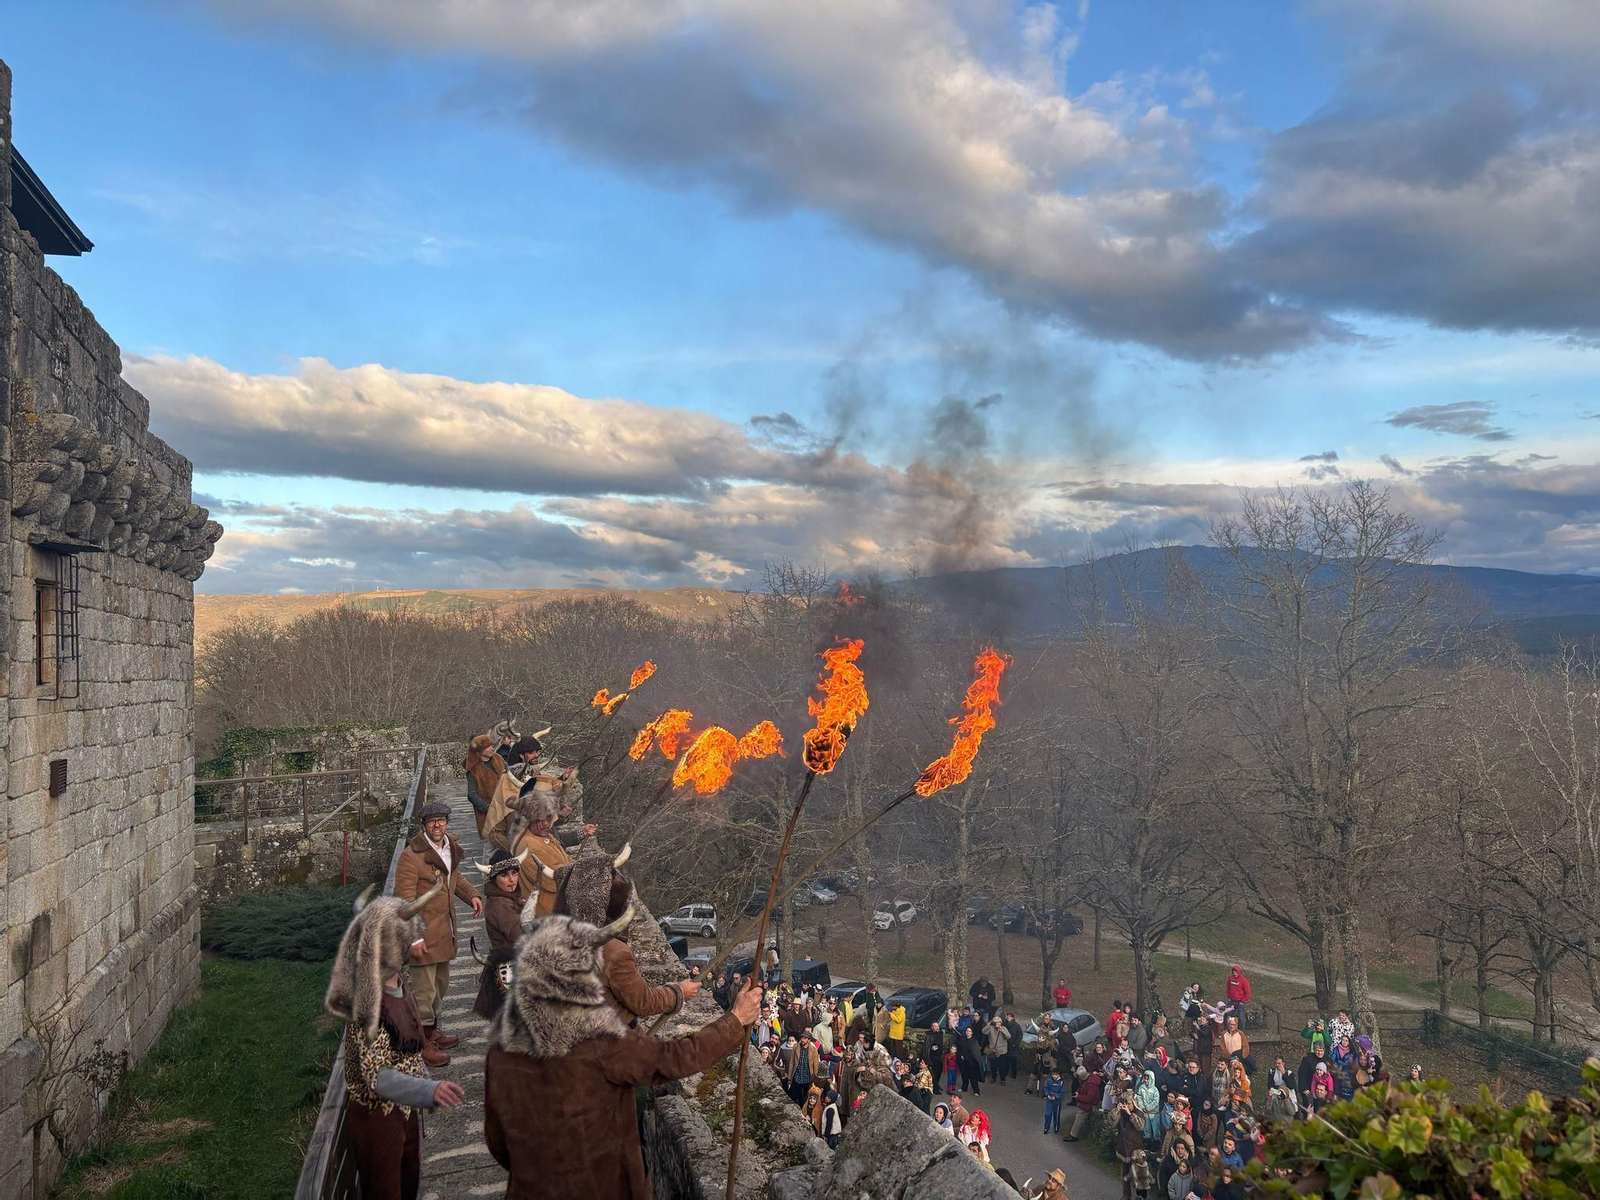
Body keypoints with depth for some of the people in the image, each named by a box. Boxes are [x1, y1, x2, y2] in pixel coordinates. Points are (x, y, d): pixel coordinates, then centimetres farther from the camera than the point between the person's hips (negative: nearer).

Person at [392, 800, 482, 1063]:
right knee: (424, 990, -1)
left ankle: (433, 1031, 39)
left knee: (441, 985, 22)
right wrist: (414, 938, -22)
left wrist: (471, 895, 8)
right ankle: (423, 1044, 13)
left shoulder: (450, 848, 7)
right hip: (423, 935, -9)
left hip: (445, 931, 9)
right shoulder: (411, 856, -20)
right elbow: (405, 901, -20)